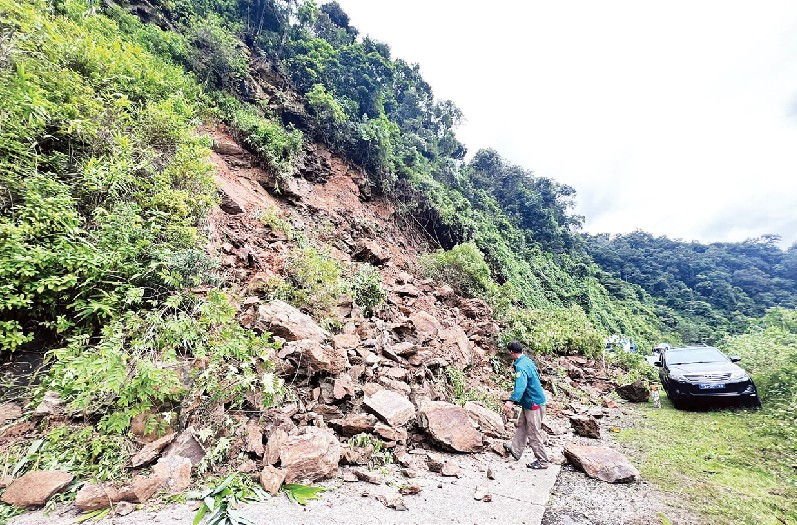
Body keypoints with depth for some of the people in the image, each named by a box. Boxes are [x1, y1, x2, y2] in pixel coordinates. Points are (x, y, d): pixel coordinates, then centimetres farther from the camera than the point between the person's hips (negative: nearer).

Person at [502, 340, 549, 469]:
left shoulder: (521, 366, -25)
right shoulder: (528, 361, 6)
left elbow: (520, 385, -42)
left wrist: (511, 401, -52)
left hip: (534, 404, -10)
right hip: (528, 403, 10)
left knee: (534, 433, 4)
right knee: (521, 426, 20)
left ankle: (542, 461, 18)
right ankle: (515, 450, 32)